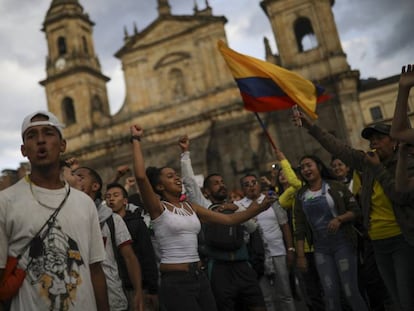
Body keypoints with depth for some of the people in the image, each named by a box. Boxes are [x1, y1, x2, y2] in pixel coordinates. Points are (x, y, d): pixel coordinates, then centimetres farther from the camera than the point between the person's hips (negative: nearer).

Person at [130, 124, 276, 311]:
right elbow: (140, 176, -22)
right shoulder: (158, 208, -6)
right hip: (175, 281, -6)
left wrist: (259, 208, -1)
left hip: (200, 276, 6)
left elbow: (229, 219, 9)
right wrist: (136, 140, -13)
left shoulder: (191, 207, 11)